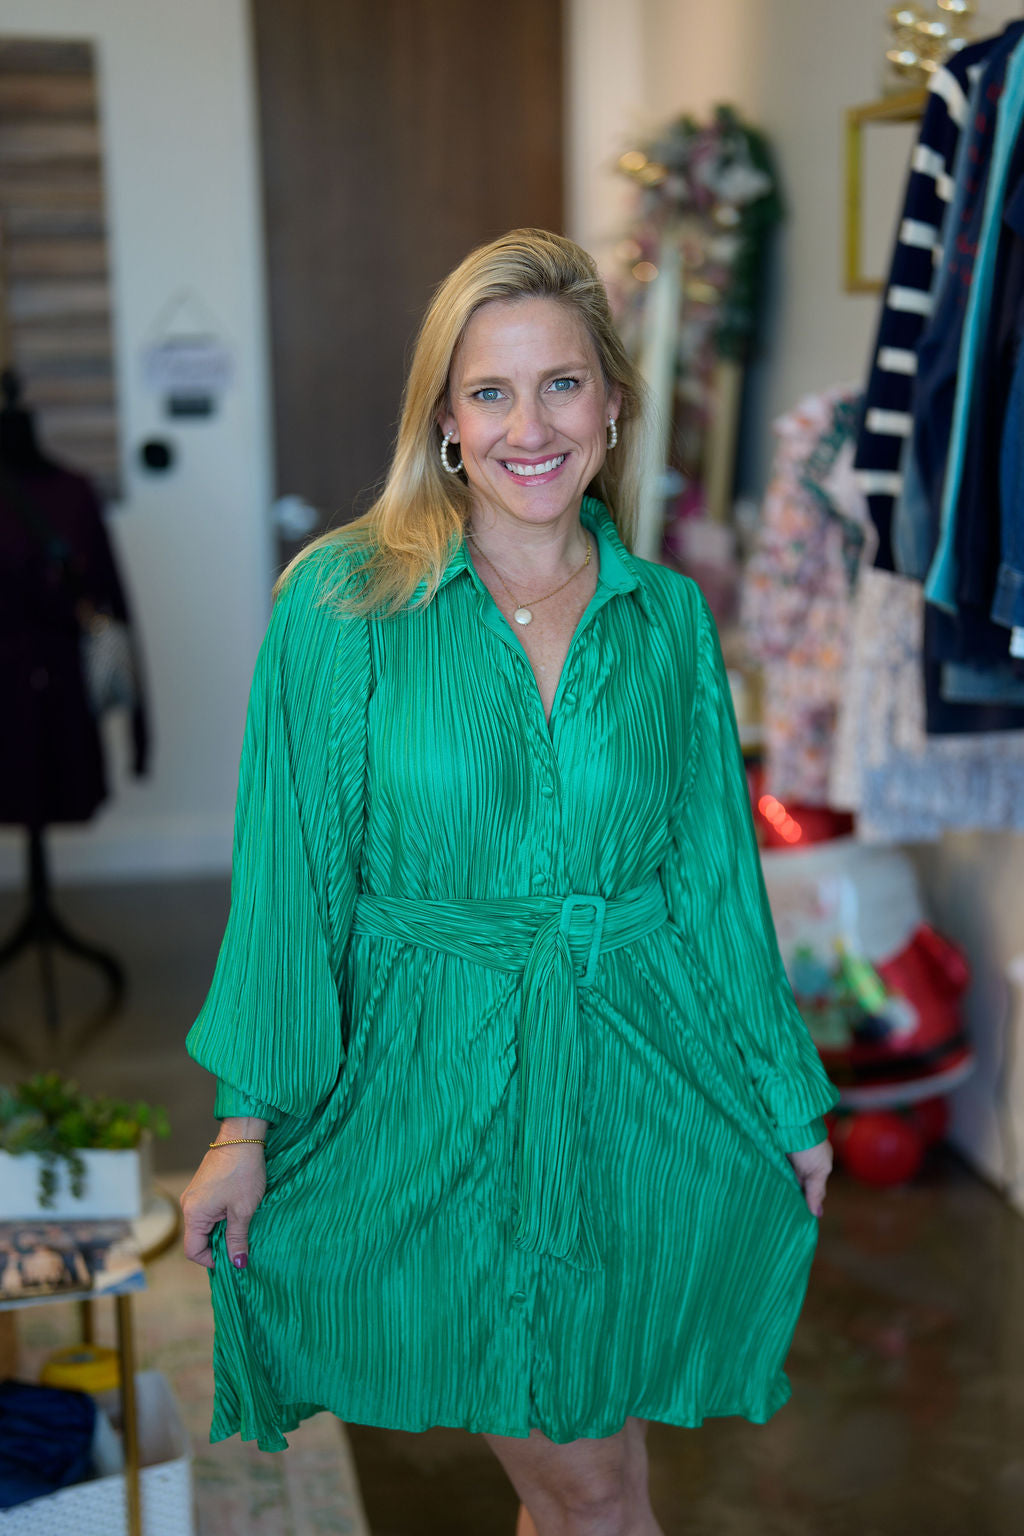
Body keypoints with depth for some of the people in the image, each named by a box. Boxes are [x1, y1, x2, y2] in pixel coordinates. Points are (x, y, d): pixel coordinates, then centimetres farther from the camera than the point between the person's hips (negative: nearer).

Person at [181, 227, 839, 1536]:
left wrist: (790, 1103, 10)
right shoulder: (342, 602, -8)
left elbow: (714, 870, 6)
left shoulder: (667, 616, 0)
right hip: (435, 1083, -2)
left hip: (639, 1084, 2)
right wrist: (248, 1121, -6)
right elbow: (287, 873, -6)